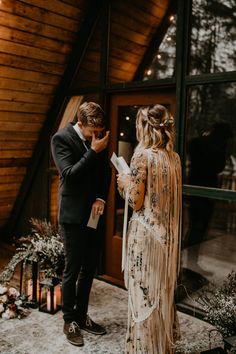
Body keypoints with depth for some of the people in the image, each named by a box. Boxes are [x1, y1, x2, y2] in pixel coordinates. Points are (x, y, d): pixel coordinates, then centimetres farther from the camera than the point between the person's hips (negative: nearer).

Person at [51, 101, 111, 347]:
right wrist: (93, 151, -24)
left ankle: (81, 315, 31)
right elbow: (69, 175, -21)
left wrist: (101, 198, -3)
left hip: (93, 213, 6)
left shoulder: (98, 137, 4)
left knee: (90, 266, 14)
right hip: (73, 215, -6)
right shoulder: (61, 138, -12)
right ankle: (70, 321, 23)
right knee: (72, 269, 4)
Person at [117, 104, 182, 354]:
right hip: (168, 233, 8)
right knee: (162, 288, 21)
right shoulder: (174, 157, 5)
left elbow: (135, 201, -15)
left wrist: (124, 182, 3)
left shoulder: (142, 155, -16)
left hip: (147, 233, -7)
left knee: (144, 291, 8)